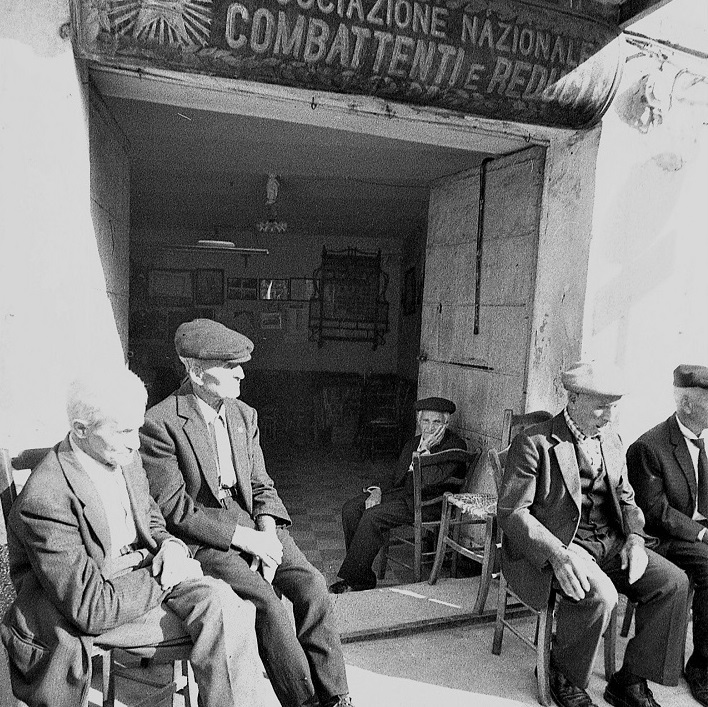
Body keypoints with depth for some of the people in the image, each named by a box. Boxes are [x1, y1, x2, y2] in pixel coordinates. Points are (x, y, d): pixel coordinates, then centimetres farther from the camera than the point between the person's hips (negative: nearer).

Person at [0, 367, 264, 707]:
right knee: (218, 612, -23)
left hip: (144, 567, 7)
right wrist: (167, 580, -16)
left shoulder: (125, 459, -1)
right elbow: (92, 607, -23)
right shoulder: (45, 503, -24)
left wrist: (171, 545, -6)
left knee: (221, 601, -20)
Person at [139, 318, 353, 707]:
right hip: (198, 534, -5)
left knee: (311, 585, -15)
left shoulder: (244, 415, 8)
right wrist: (244, 537, -18)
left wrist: (267, 530, -9)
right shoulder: (160, 424, -12)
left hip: (251, 521, 5)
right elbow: (174, 509, -14)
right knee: (266, 601, -25)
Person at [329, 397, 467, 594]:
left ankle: (354, 579, -11)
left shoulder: (455, 445, -6)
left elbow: (432, 480, -19)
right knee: (350, 509, -9)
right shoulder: (412, 443, 17)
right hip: (403, 492, 8)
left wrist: (426, 450, -16)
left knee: (373, 516, -26)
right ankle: (361, 576, -6)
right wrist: (378, 491, 0)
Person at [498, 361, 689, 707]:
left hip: (609, 542, 7)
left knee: (673, 582, -12)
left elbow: (625, 498, 18)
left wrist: (635, 537, -4)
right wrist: (558, 555, -29)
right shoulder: (533, 443, -12)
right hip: (555, 544, -7)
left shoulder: (611, 439, 11)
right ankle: (563, 676, -2)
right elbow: (511, 511, -16)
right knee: (599, 595, -32)